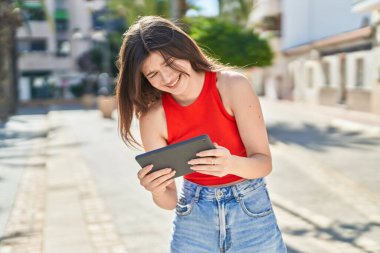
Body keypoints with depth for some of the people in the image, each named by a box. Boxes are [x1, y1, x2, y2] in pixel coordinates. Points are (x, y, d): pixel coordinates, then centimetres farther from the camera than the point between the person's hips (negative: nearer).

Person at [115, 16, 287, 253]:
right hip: (193, 224, 2)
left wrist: (230, 164, -39)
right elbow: (170, 200, -9)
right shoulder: (153, 117, -14)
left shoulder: (233, 86, -18)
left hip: (252, 213, -1)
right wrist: (156, 191, -31)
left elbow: (264, 162, -18)